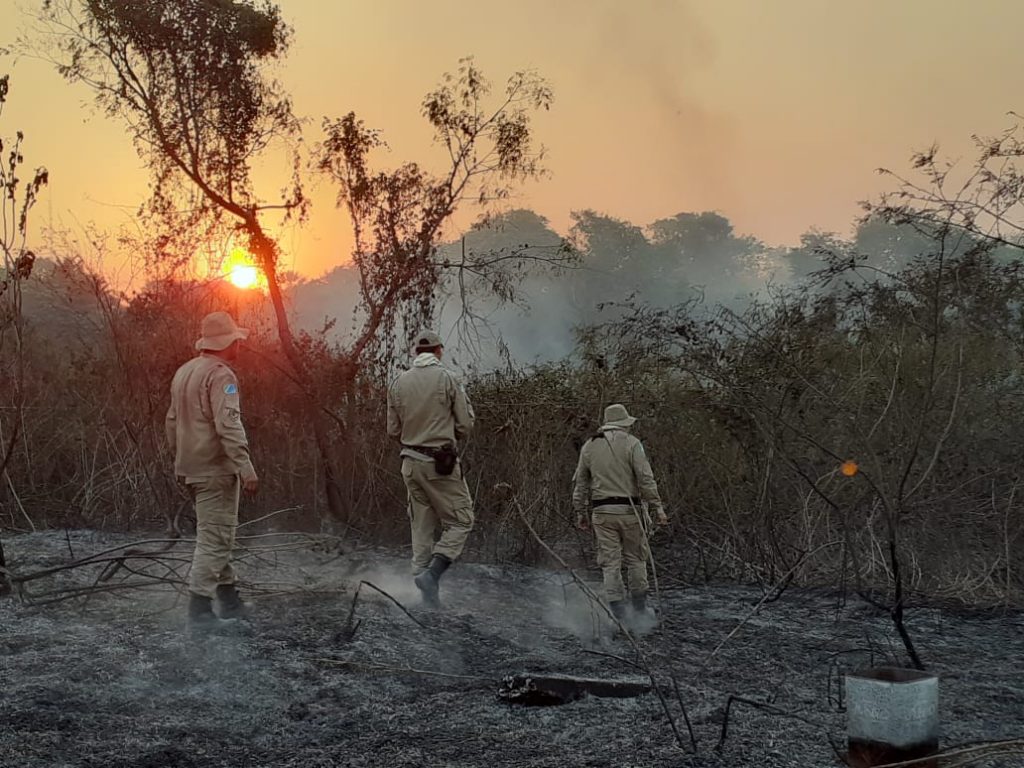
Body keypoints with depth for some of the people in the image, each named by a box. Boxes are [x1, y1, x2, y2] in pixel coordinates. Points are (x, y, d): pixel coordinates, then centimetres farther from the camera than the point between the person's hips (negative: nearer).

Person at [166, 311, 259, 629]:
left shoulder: (184, 372, 14)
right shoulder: (220, 375, -15)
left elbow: (172, 421, 20)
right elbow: (228, 426, -25)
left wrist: (180, 460, 28)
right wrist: (246, 468, -26)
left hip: (191, 468, 9)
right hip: (216, 469, -9)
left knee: (217, 534, 17)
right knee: (214, 537, -4)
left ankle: (229, 599, 25)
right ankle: (199, 607, -4)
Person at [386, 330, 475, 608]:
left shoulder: (398, 383, 5)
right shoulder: (447, 378, -8)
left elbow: (393, 430, 8)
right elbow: (465, 425, -6)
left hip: (410, 462, 5)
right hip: (441, 462, -5)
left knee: (422, 527, 12)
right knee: (460, 521, 3)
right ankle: (432, 573, -13)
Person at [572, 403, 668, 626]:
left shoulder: (589, 447, 9)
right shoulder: (631, 444, -4)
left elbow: (580, 483, 12)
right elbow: (645, 478, -10)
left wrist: (580, 512, 19)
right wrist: (657, 507, -6)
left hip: (602, 511, 2)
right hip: (629, 509, -2)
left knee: (610, 562, 3)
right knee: (636, 559, 12)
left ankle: (619, 614, -1)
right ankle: (639, 610, 20)